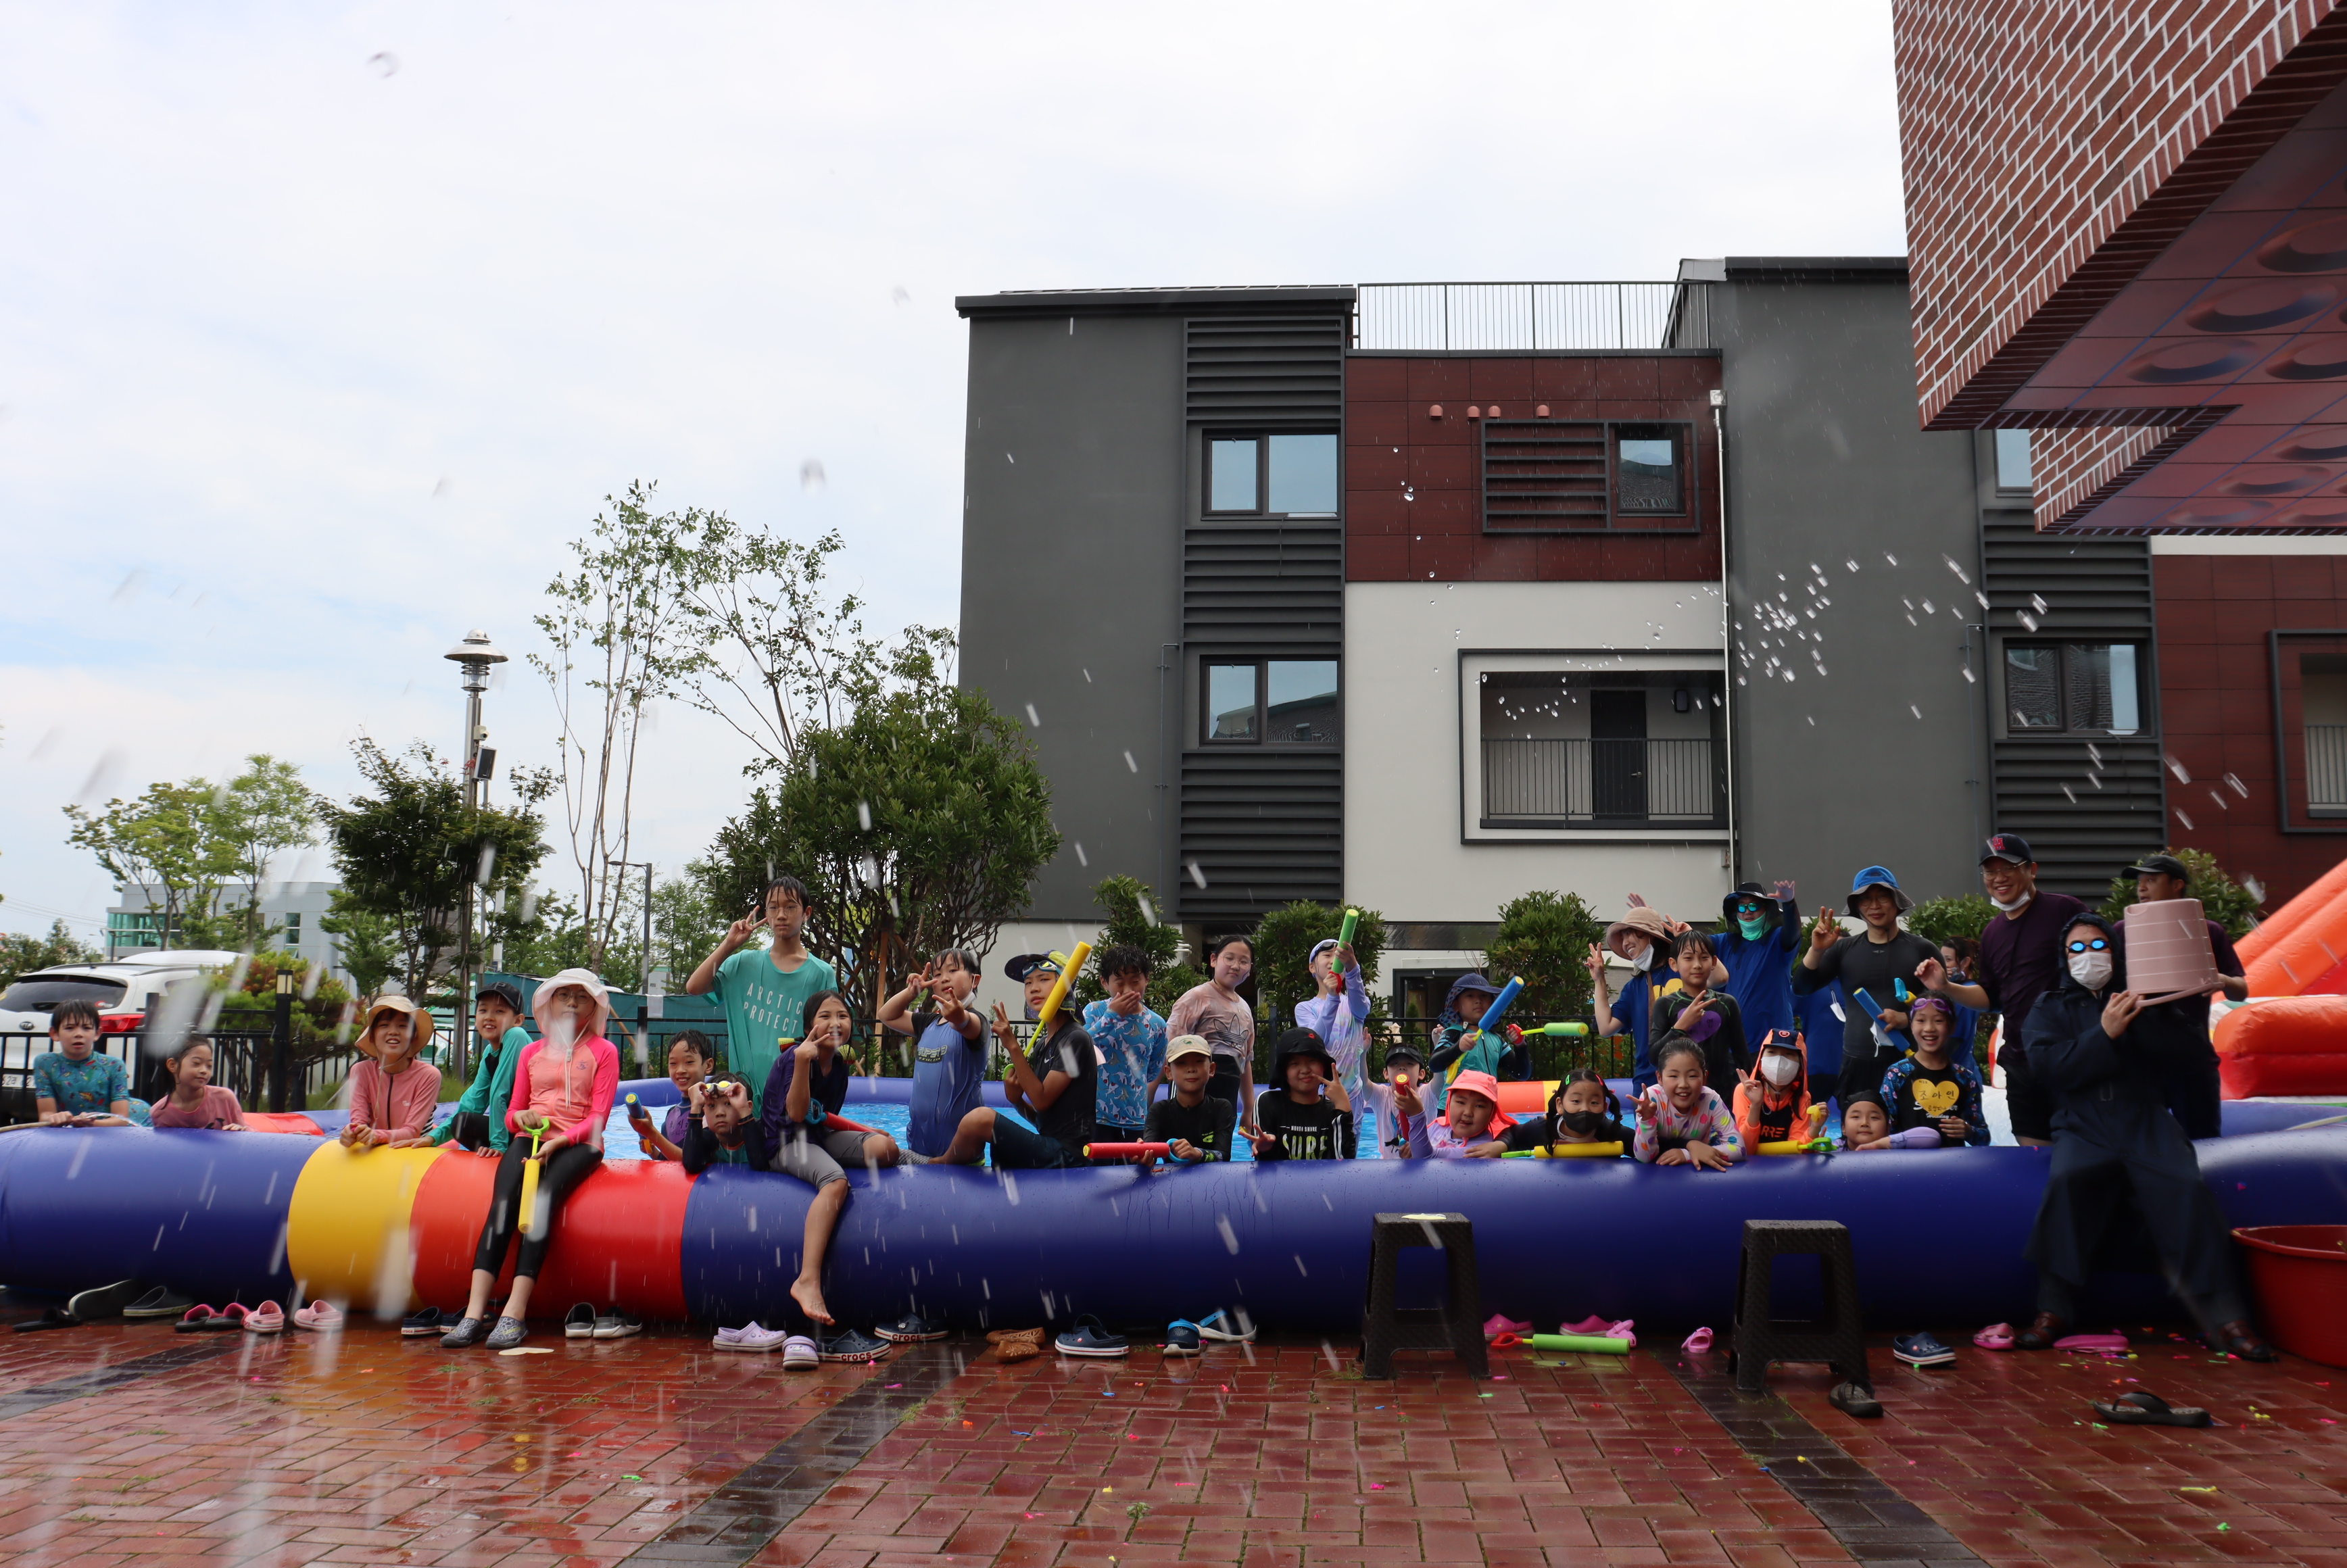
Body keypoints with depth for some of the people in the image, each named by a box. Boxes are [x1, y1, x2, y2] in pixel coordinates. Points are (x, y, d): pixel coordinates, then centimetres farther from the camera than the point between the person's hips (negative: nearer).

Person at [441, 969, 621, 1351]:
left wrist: (561, 1140, -17)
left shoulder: (604, 1052, 10)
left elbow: (598, 1116, 0)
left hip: (578, 1145, -3)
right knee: (504, 1200, -28)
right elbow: (512, 1113, 22)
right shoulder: (532, 1052, 22)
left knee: (544, 1195, -33)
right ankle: (475, 1312, -39)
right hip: (531, 1139, 3)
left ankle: (515, 1313, -42)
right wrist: (521, 1118, -4)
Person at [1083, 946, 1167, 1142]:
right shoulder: (1094, 1012, -2)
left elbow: (1153, 1077, 13)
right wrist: (1111, 1015, -16)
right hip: (1097, 1117, -3)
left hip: (1136, 1121, 3)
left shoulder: (1156, 1025, 3)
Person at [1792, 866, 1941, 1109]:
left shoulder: (1922, 950, 5)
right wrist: (1816, 950, -13)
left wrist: (1906, 1019, -12)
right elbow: (1801, 988, 3)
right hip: (1856, 1065, 2)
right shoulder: (1844, 949, 9)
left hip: (1909, 1066, -1)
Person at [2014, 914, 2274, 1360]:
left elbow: (2182, 1047, 5)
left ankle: (2225, 1319, -24)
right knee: (2065, 1180, -33)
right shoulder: (2049, 1009, 19)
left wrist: (2139, 1016, -10)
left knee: (2187, 1188, -29)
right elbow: (2049, 1066, 1)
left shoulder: (2145, 999, 22)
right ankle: (2054, 1311, -27)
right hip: (2084, 1128, -1)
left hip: (2146, 1123, 1)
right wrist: (2105, 1033, -8)